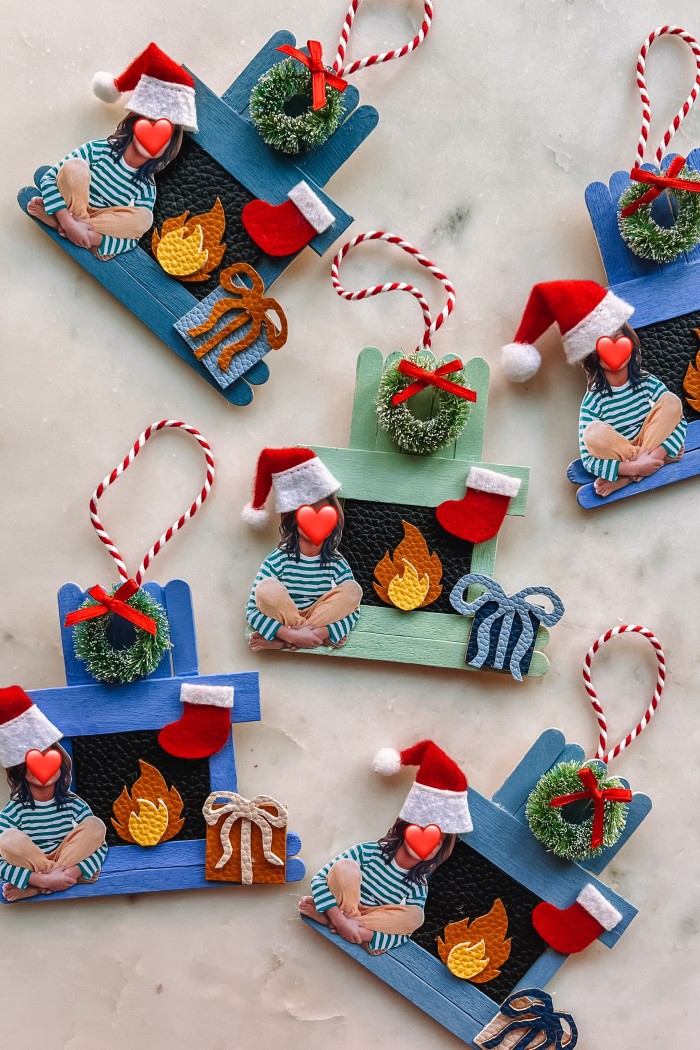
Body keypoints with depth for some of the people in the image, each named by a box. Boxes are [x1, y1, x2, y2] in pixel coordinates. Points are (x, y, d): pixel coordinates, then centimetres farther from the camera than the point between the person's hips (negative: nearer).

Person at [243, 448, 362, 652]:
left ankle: (279, 641, -20)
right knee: (267, 587, -28)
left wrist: (318, 633, -27)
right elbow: (252, 611, -16)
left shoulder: (337, 564, -4)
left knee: (353, 589, -20)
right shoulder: (278, 560, -11)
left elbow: (353, 611, -8)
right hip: (283, 623, -3)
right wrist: (293, 634, -29)